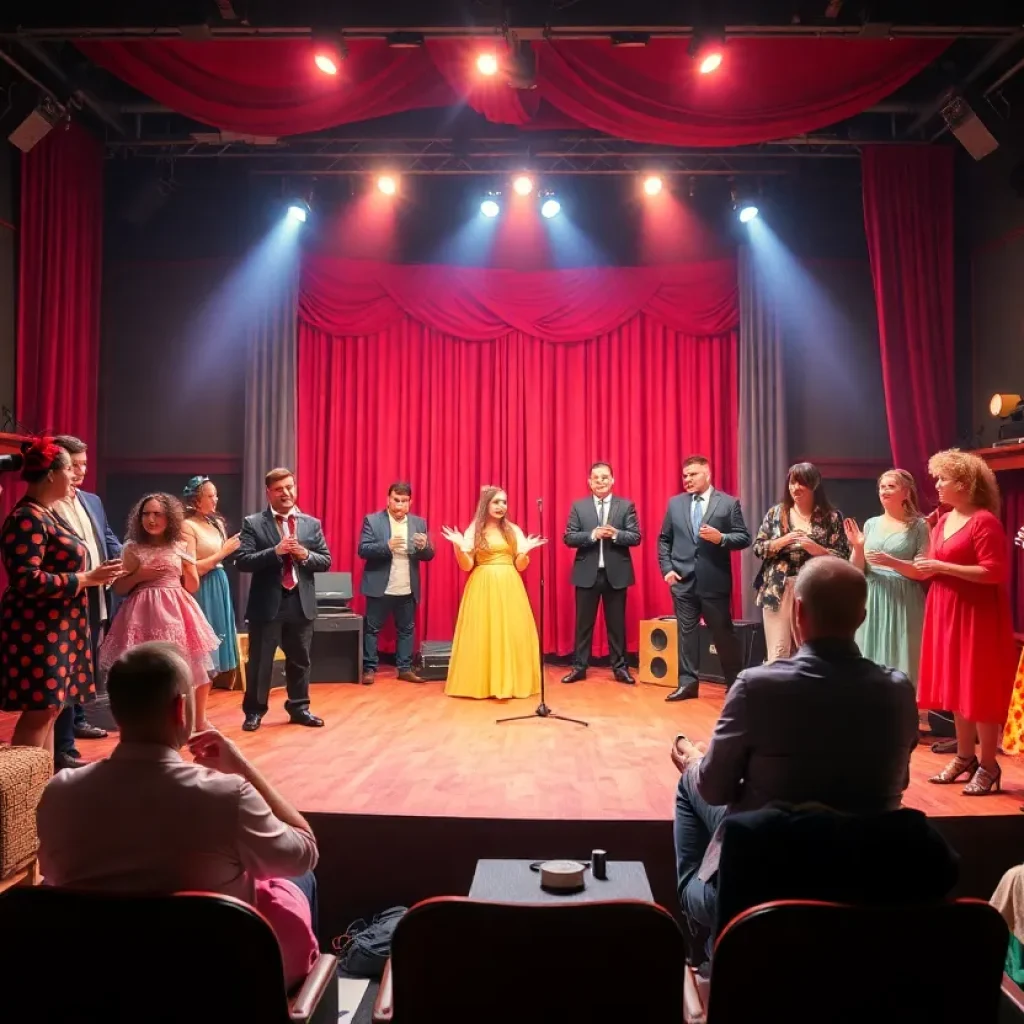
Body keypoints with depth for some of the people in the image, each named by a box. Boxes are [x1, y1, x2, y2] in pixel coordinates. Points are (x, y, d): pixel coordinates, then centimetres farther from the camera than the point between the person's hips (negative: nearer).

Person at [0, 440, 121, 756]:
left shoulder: (47, 514, 13)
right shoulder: (27, 518, -17)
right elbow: (27, 580, -25)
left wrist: (93, 575, 10)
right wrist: (85, 579, -20)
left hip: (56, 626, 10)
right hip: (38, 628, -10)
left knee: (50, 707, 13)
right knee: (40, 709, -5)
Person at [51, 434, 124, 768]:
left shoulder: (93, 501, 13)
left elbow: (108, 538, 15)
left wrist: (121, 560, -4)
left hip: (96, 600, 8)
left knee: (88, 665, 22)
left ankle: (78, 719, 42)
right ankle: (62, 748, 5)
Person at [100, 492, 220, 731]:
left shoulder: (181, 545, 7)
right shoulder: (133, 548, 3)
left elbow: (193, 587, 8)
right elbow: (118, 589, 4)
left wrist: (188, 565, -8)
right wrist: (138, 576, -11)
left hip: (176, 610, 2)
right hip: (145, 612, -2)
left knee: (195, 667, 4)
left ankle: (200, 720, 22)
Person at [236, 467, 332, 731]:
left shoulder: (312, 524, 6)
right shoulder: (253, 523, -2)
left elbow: (326, 561, 5)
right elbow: (242, 561, -11)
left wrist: (306, 556, -14)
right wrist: (275, 552, -22)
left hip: (301, 603, 3)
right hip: (267, 603, -3)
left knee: (300, 661, 14)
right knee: (259, 661, 7)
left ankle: (299, 708, 28)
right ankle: (254, 711, 22)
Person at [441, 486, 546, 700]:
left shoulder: (514, 530, 9)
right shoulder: (473, 530, 4)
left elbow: (520, 566, 7)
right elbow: (466, 566, 0)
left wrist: (526, 551, -12)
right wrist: (458, 546, -16)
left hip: (509, 587, 2)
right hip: (483, 587, -2)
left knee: (511, 633, 0)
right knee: (482, 634, -1)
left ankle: (510, 681, 10)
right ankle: (482, 682, 8)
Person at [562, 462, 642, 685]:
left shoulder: (626, 506, 3)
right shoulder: (578, 506, 4)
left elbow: (635, 537, -2)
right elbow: (569, 538, -2)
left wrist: (615, 534, -19)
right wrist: (592, 535, -17)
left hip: (616, 573, 0)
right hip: (587, 573, 0)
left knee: (617, 623, 8)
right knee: (583, 623, 7)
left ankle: (619, 667, 19)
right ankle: (579, 667, 16)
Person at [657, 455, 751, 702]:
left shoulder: (729, 503, -1)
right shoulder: (675, 503, 8)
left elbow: (744, 538, -3)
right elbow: (664, 539, 11)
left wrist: (721, 538, -21)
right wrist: (666, 568, 0)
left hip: (714, 581, -3)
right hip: (683, 580, 3)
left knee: (723, 633, 7)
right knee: (686, 632, 7)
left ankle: (736, 683, 23)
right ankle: (687, 683, 15)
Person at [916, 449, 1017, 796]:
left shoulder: (985, 521, -15)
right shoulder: (943, 521, 11)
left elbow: (994, 572, -22)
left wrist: (942, 566, -20)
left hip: (977, 615, -8)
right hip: (947, 613, 8)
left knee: (979, 689, -1)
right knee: (955, 687, 13)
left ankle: (988, 766, 11)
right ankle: (965, 758, 24)